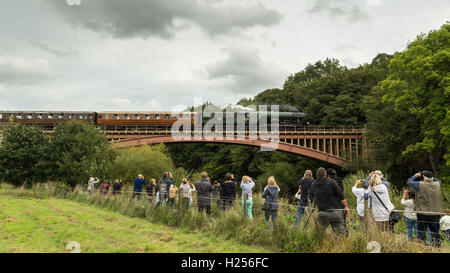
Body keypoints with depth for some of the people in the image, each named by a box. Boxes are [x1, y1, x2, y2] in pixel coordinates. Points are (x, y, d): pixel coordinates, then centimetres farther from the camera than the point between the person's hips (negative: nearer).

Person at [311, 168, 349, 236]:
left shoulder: (313, 185, 8)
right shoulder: (331, 182, -2)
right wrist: (346, 207, 2)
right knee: (340, 234, 2)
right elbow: (341, 196, -4)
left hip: (322, 213, 2)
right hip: (336, 211, -2)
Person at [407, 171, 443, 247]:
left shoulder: (420, 184, -12)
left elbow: (408, 182, 1)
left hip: (422, 213, -4)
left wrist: (415, 176, 13)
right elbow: (439, 180, 26)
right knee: (435, 233, 14)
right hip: (435, 214, 4)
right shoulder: (437, 184, 2)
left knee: (422, 234, 4)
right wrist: (430, 176, 24)